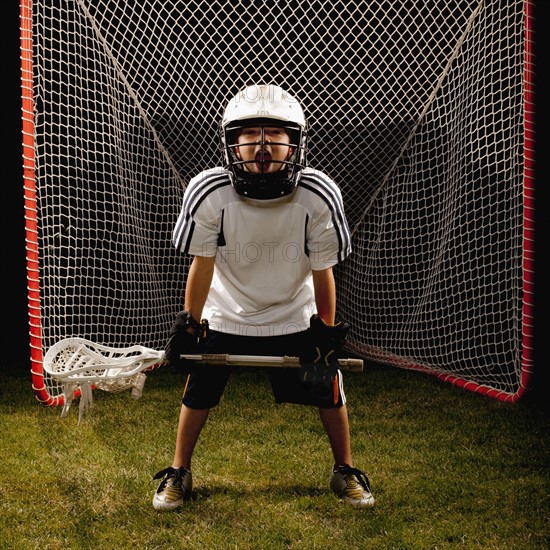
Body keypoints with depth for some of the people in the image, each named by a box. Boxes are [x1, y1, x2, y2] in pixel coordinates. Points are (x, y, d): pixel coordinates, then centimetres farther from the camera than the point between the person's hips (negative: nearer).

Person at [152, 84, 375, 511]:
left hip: (296, 315, 0)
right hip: (225, 314, 0)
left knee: (329, 391, 4)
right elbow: (202, 264, -13)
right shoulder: (208, 193, -26)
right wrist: (189, 326, -6)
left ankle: (346, 472, 28)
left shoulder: (319, 196, -26)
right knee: (198, 392, 5)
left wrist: (328, 333, -6)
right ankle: (179, 473, 28)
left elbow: (323, 271, -14)